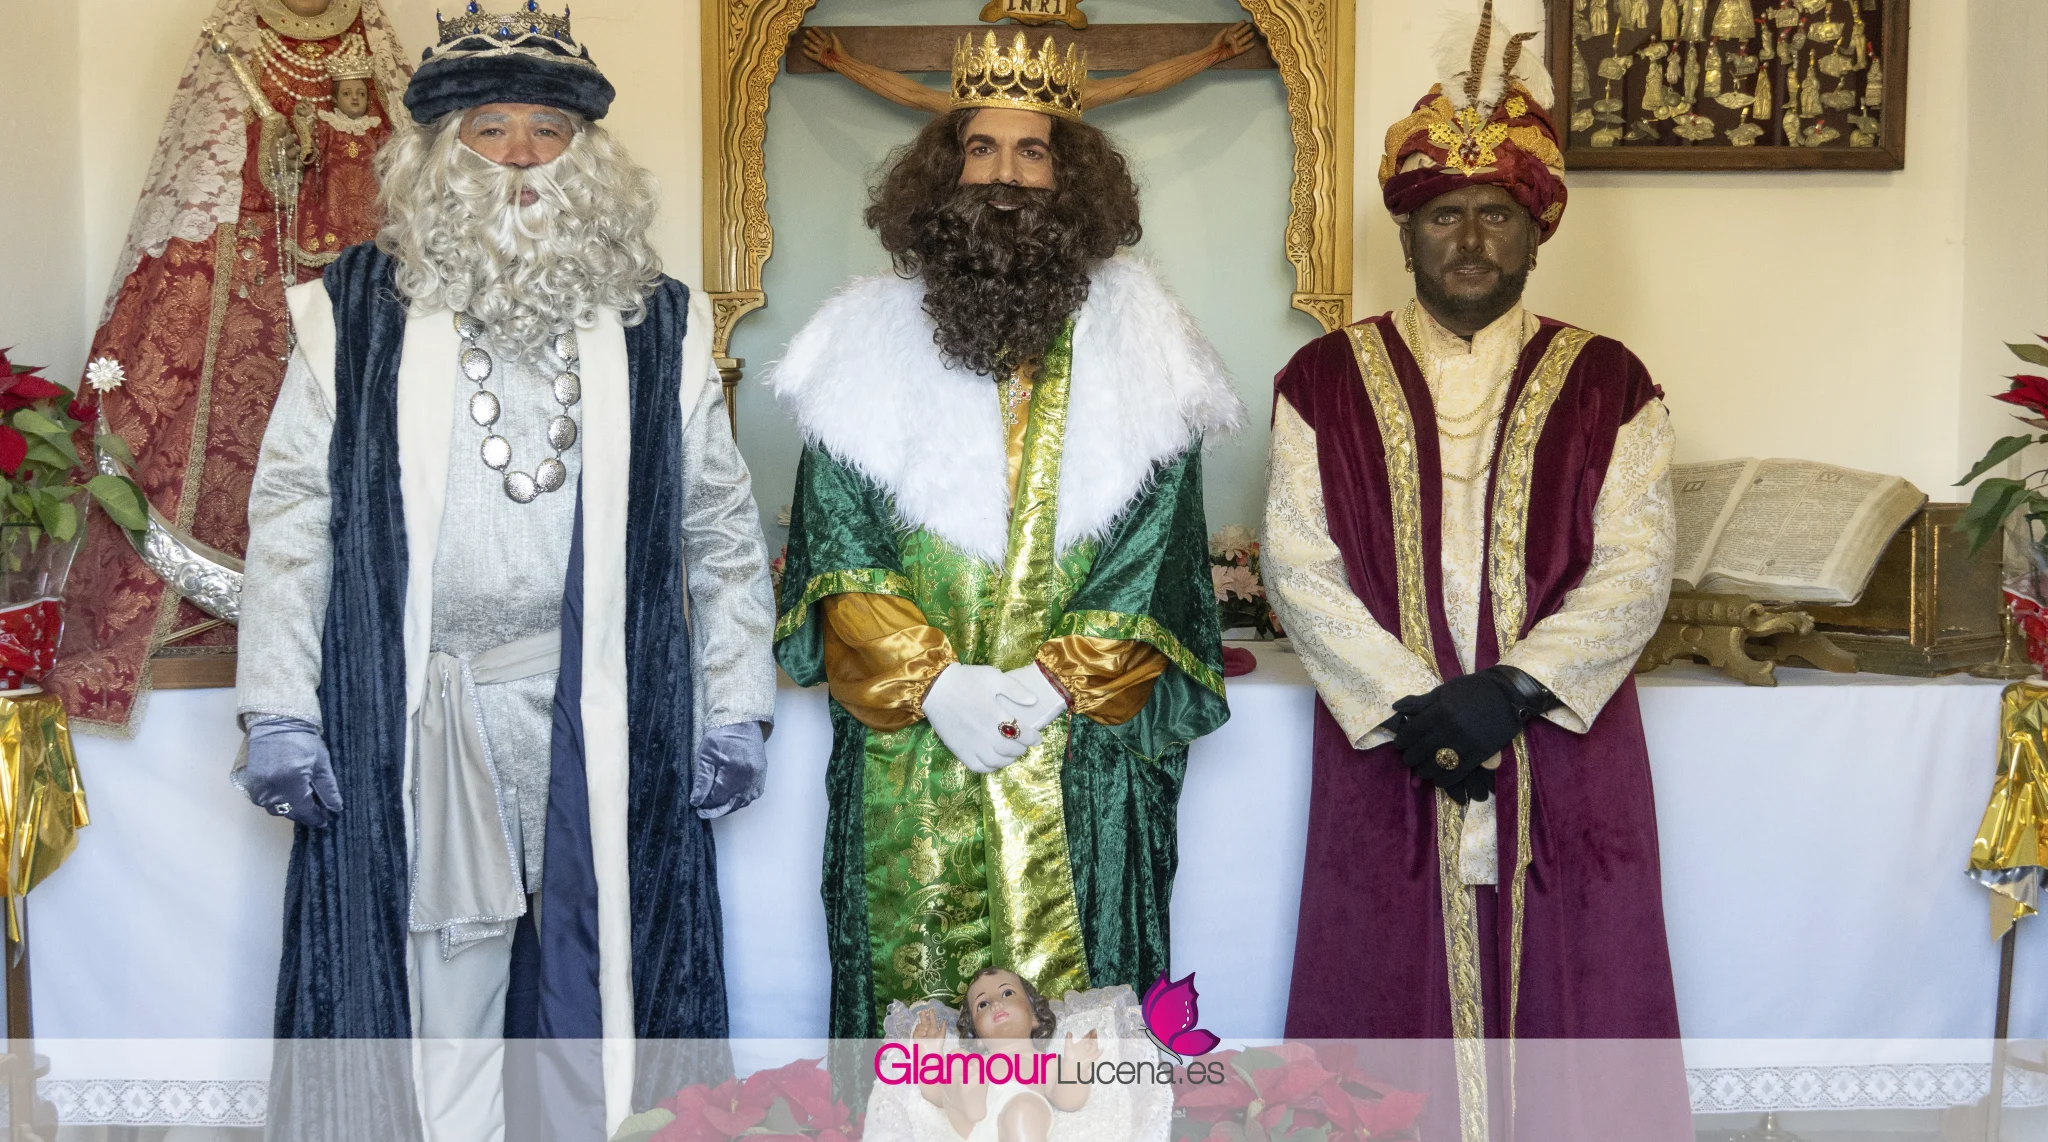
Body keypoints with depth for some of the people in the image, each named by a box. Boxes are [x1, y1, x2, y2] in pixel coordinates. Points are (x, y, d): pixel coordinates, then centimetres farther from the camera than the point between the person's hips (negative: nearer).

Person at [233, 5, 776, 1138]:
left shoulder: (659, 324, 7)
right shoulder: (355, 314, 4)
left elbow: (721, 527, 8)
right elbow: (289, 514, 4)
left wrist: (734, 709, 4)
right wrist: (279, 711, -1)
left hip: (607, 716, 1)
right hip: (415, 716, 0)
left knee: (603, 973, 9)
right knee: (441, 985, 7)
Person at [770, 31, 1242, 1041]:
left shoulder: (1136, 342, 5)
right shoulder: (871, 337, 5)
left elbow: (1157, 559, -1)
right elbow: (835, 554, -1)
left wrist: (1054, 683, -11)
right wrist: (935, 683, -12)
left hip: (1081, 754, 0)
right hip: (906, 744, 1)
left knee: (1072, 1006, 4)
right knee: (914, 997, 7)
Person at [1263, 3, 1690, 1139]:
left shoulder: (1606, 385, 5)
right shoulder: (1325, 383, 4)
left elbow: (1634, 568, -3)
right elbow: (1298, 566, -4)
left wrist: (1511, 688, -17)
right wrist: (1412, 705, -14)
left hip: (1567, 765, 1)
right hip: (1383, 763, 0)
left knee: (1565, 1009, 7)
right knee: (1392, 1008, 7)